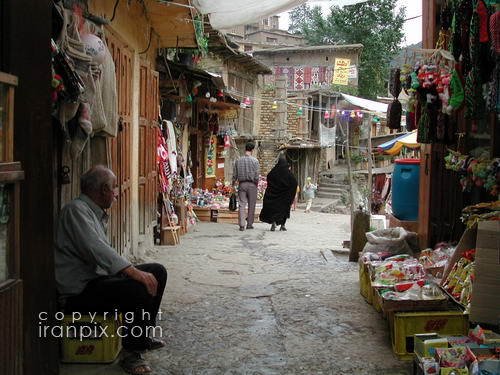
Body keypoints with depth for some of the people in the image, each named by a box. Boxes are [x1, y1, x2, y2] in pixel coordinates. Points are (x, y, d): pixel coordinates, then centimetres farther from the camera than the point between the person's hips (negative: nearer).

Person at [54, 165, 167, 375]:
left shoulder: (96, 213, 18)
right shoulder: (76, 210, -15)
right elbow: (96, 250, -29)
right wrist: (135, 272, -34)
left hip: (98, 277, 10)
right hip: (79, 292, -10)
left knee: (157, 272, 7)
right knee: (140, 286, -29)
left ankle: (143, 335, 17)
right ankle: (131, 353, -16)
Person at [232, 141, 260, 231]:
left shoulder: (238, 160, 1)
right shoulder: (255, 161, -7)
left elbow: (234, 174, 5)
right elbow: (257, 176, -7)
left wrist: (233, 183, 20)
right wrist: (256, 184, 9)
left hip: (242, 184, 2)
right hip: (252, 184, -2)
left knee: (242, 205, 2)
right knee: (251, 205, 8)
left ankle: (241, 225, -5)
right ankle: (249, 224, 14)